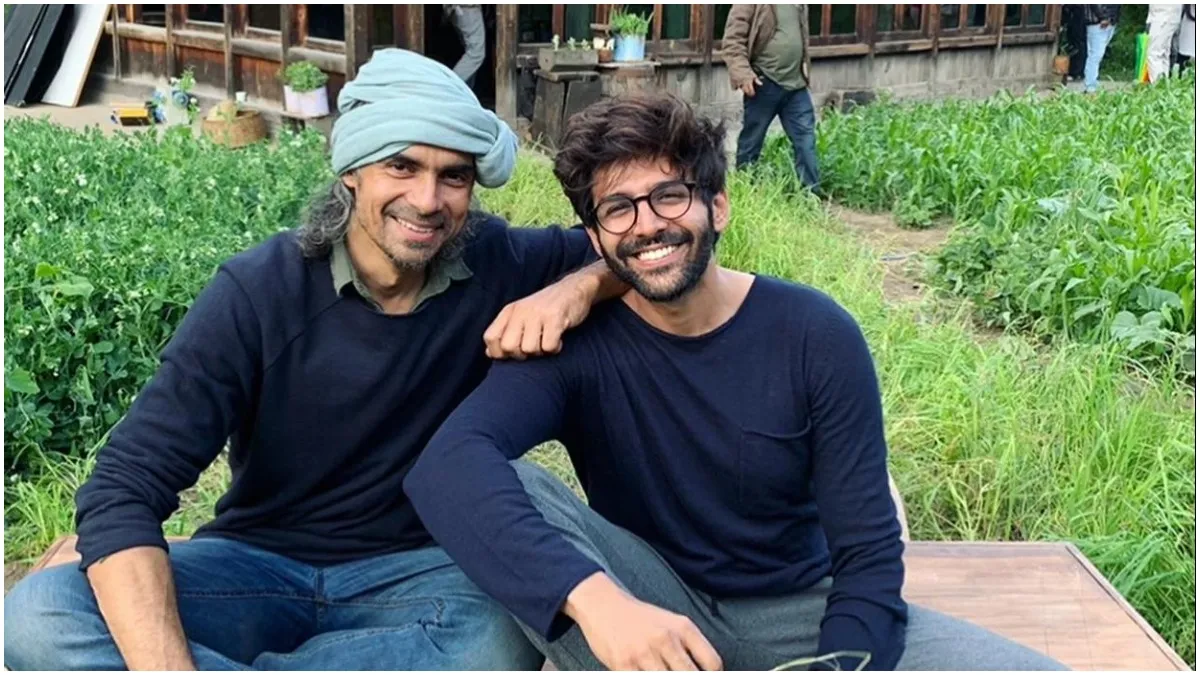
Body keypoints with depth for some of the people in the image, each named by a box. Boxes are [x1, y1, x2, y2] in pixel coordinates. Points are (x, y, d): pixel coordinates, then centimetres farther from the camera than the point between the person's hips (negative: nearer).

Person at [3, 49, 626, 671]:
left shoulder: (494, 264, -9)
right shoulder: (258, 291, -16)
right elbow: (123, 492, -22)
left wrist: (579, 286, -21)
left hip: (414, 568, 2)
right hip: (259, 564, -1)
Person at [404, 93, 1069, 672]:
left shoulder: (816, 334, -12)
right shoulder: (577, 342, -14)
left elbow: (868, 554, -11)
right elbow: (449, 462, -34)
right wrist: (590, 595, -50)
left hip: (799, 612, 2)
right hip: (649, 609, -1)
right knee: (506, 491, -26)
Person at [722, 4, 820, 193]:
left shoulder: (799, 4, 10)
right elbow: (733, 39, -13)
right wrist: (743, 74, -21)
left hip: (796, 83, 5)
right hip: (764, 83, -5)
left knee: (806, 139, 3)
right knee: (751, 141, 7)